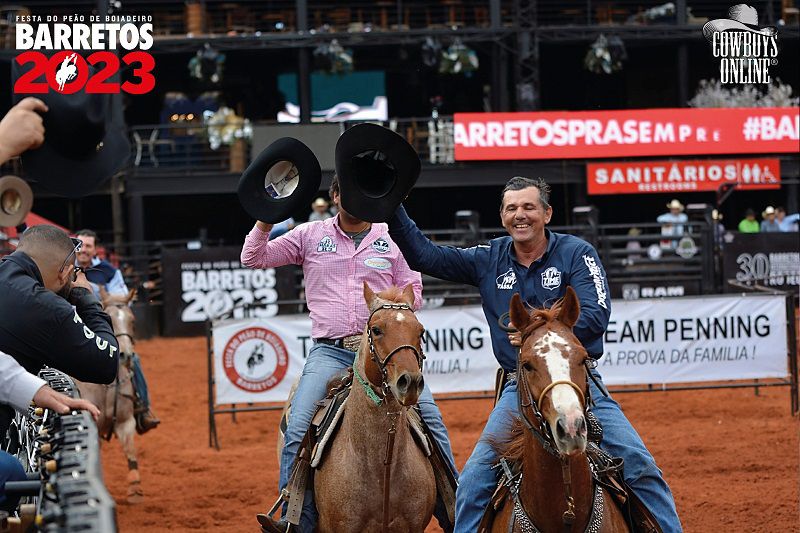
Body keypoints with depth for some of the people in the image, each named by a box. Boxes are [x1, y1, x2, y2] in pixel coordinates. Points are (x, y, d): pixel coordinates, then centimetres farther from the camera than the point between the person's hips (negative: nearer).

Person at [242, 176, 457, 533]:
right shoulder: (311, 235, 9)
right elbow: (253, 258, 9)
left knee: (430, 417, -14)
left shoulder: (392, 238, 10)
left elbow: (413, 290, 13)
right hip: (330, 352, 0)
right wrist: (267, 219, -7)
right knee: (297, 430, -18)